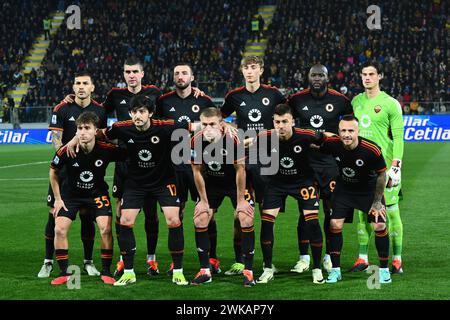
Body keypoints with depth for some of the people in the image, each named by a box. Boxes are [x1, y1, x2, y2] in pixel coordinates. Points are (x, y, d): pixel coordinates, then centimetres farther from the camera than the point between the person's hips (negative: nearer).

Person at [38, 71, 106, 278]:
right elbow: (55, 139, -8)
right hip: (64, 168, -2)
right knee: (55, 214, -3)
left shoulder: (99, 110, 5)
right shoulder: (62, 109, -4)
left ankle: (88, 262, 16)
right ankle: (48, 262, 6)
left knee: (87, 216, 5)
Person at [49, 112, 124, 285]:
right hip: (70, 193, 1)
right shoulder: (66, 151, -23)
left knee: (106, 229, -15)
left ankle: (106, 272, 2)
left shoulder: (107, 150, -24)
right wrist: (57, 199, -3)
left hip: (97, 193, 0)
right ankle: (64, 273, 4)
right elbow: (53, 171, -4)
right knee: (60, 230, -10)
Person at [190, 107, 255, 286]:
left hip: (235, 183, -3)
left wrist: (240, 200, -15)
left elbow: (240, 170, -19)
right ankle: (205, 271, 7)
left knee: (246, 220, -15)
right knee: (199, 221, -5)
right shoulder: (196, 141, -20)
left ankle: (248, 271, -5)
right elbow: (197, 171, -8)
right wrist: (203, 201, -5)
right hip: (211, 184, 3)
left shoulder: (233, 139, -29)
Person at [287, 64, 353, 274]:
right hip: (304, 161, 0)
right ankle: (304, 258, 6)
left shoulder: (339, 100, -1)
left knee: (331, 211, 3)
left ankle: (329, 256, 14)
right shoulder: (296, 100, 2)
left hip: (331, 162, 0)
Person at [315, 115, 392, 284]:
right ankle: (335, 270, 6)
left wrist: (377, 202, -10)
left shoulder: (372, 150, -30)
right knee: (335, 224, -7)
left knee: (379, 226, -11)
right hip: (344, 187, 2)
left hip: (370, 189, -2)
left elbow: (381, 174, -13)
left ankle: (384, 270, 6)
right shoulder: (331, 143, -24)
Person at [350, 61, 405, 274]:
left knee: (391, 211, -2)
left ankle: (397, 259, 4)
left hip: (383, 166, -5)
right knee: (362, 210, 6)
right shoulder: (356, 101, 12)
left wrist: (396, 166, -15)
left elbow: (398, 137, -7)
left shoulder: (390, 104, -4)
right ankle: (362, 258, 12)